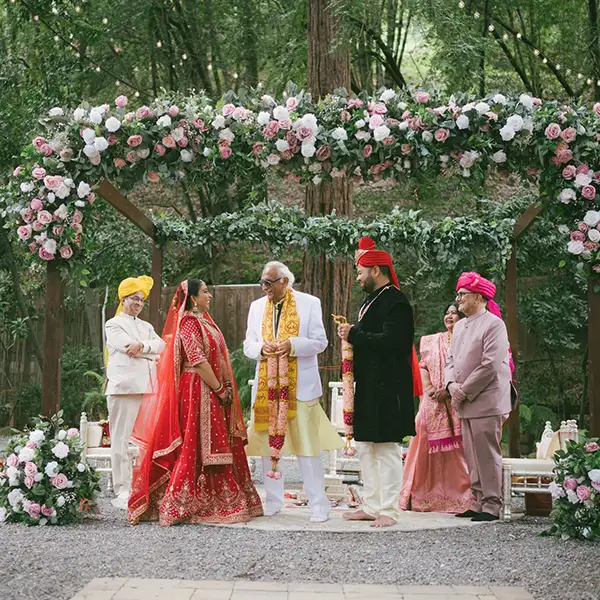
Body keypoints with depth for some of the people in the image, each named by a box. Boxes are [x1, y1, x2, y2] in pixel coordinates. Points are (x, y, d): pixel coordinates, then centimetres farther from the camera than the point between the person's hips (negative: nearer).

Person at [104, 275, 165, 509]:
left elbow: (160, 345, 6)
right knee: (122, 440, -7)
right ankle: (122, 491, -6)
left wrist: (141, 346, -10)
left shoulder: (146, 327, 25)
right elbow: (129, 347, -7)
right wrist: (151, 354, 2)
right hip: (124, 388, -5)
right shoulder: (114, 325, 9)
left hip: (148, 388, 5)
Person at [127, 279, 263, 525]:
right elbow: (198, 361, -19)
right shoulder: (189, 323, -12)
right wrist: (219, 390, -16)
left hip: (213, 391, 10)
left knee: (220, 446, 11)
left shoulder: (204, 321, 17)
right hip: (198, 391, -10)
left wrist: (227, 387, 6)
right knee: (199, 447, -7)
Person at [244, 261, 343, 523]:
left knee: (307, 445, -5)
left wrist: (293, 345, -18)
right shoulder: (257, 306, 13)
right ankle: (273, 501, 17)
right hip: (267, 385, 4)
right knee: (268, 443, 6)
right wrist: (262, 348, -11)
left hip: (300, 385, -4)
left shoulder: (309, 303, 0)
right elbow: (248, 345, 12)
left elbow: (319, 342, -1)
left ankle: (318, 504, 1)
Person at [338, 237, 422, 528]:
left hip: (387, 389, -10)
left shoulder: (395, 302, -14)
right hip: (368, 386, 10)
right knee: (366, 447, 13)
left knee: (387, 449, -4)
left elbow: (390, 342, -24)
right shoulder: (370, 300, 16)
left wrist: (355, 334, -16)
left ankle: (389, 510, 2)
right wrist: (351, 333, 1)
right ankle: (371, 506, 21)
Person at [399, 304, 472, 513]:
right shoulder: (432, 341, 18)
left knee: (456, 448, -8)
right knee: (426, 445, 0)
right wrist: (428, 387, -1)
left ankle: (459, 498, -3)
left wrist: (449, 390, -14)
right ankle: (426, 496, 5)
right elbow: (423, 366, 16)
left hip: (457, 403, -5)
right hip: (433, 402, 5)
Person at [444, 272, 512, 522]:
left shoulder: (494, 324, -9)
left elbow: (491, 365, -16)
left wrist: (465, 391, -14)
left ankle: (491, 506, -1)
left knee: (487, 455, -6)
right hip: (466, 403, 8)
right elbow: (451, 360, 18)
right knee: (472, 456, 10)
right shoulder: (459, 326, 17)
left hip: (486, 402, -8)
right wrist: (452, 384, -2)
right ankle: (478, 502, 17)